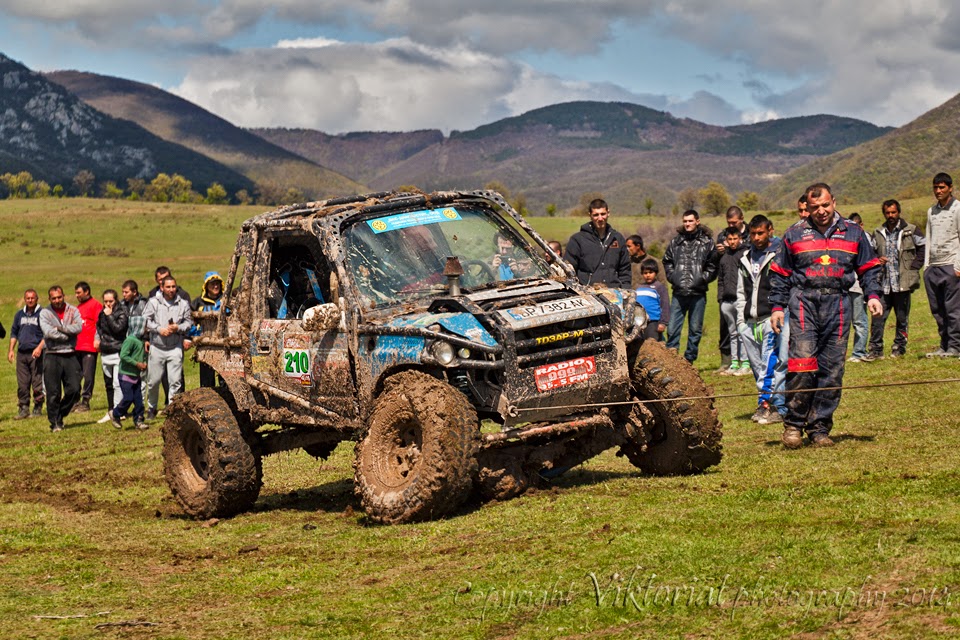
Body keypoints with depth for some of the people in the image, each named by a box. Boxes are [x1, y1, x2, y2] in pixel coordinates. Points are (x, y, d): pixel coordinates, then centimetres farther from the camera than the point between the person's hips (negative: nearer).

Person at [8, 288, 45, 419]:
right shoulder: (19, 315, 16)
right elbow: (14, 332, 22)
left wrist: (39, 347, -16)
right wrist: (11, 349, 13)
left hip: (36, 354, -5)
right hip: (21, 353, 5)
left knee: (37, 382, -5)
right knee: (22, 384, 3)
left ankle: (38, 408, 3)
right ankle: (24, 408, 8)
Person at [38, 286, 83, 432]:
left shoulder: (73, 310, 7)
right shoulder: (45, 313, 1)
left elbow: (79, 327, -9)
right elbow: (48, 332, -14)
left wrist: (60, 328, -13)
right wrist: (68, 334, -8)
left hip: (70, 355, 2)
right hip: (52, 356, -2)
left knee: (74, 389, -3)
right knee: (53, 393, -2)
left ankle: (60, 414, 19)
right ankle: (55, 423, 9)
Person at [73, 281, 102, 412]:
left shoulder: (95, 305, -4)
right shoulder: (78, 307, 21)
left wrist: (97, 340, -17)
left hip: (89, 347, -8)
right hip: (77, 347, 8)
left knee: (88, 375, -4)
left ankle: (85, 402, 0)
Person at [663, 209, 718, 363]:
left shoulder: (707, 242, 2)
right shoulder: (676, 241, 9)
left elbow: (713, 266, 1)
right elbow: (667, 261, 18)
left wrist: (702, 279, -9)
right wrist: (672, 277, 5)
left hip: (698, 293, -2)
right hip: (679, 293, 2)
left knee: (695, 329, 6)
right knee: (672, 329, -2)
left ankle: (689, 360, 15)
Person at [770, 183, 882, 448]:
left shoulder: (853, 233, 14)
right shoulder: (794, 234, 11)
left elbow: (868, 268, 18)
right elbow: (779, 274, 14)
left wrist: (872, 295, 3)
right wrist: (777, 307, 6)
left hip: (838, 304, 2)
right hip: (804, 301, -2)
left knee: (832, 369, 1)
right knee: (802, 362, -15)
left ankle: (820, 428, 8)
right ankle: (793, 424, -3)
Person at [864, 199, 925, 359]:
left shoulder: (911, 230, 1)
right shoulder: (878, 233, 11)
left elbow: (923, 249, 3)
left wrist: (913, 267, -6)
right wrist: (877, 260, -1)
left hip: (903, 282, -2)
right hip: (883, 283, 2)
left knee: (902, 317, 6)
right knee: (877, 317, -4)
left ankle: (899, 347, 18)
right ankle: (875, 349, 2)